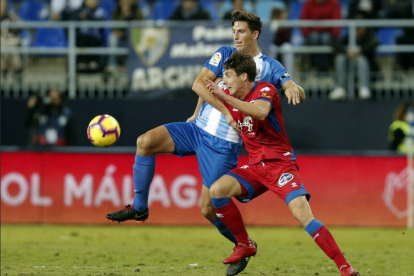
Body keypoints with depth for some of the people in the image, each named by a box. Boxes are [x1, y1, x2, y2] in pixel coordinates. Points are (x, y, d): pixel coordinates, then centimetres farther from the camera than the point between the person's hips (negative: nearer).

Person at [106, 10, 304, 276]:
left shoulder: (270, 67, -2)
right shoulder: (225, 54, 6)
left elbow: (297, 91, -13)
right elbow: (199, 83, -4)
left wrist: (294, 89, -37)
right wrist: (226, 112, -12)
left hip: (224, 144, -4)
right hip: (198, 128, 4)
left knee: (209, 209, -7)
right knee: (146, 141, -17)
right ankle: (139, 207, -4)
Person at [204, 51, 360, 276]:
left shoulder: (265, 90, -14)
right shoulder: (229, 95, 6)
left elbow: (261, 112, -38)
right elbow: (204, 89, 31)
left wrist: (225, 97, -40)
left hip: (280, 163, -6)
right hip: (255, 165, 6)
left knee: (302, 213, -23)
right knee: (217, 190, -16)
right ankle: (245, 245, 1)